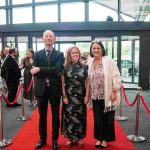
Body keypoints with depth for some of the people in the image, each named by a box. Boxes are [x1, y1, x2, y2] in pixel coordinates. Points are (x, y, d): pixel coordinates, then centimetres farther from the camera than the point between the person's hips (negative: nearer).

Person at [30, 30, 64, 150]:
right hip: (41, 89, 2)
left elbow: (58, 70, -17)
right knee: (42, 115, 13)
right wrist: (51, 72, -16)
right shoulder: (37, 54, 5)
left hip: (55, 89, -2)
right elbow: (35, 72, -7)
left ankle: (55, 140, 23)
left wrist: (40, 70, -19)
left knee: (55, 116, 9)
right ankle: (42, 139, 28)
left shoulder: (60, 54, 0)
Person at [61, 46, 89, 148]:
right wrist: (64, 96, -8)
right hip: (69, 96, -1)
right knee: (69, 116, 5)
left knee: (80, 116, 8)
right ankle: (70, 138, 19)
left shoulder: (84, 67, 1)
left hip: (80, 96, 1)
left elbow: (87, 82, 2)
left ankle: (78, 138, 23)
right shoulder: (65, 67, -2)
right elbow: (62, 83, -2)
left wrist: (87, 96, -3)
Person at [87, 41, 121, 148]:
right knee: (97, 118, 11)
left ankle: (105, 139, 22)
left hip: (107, 96, -4)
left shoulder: (109, 61, -8)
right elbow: (88, 79, 10)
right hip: (95, 96, 4)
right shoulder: (89, 63, 5)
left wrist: (114, 92, -15)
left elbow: (116, 77, -10)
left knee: (107, 118, 6)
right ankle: (99, 138, 26)